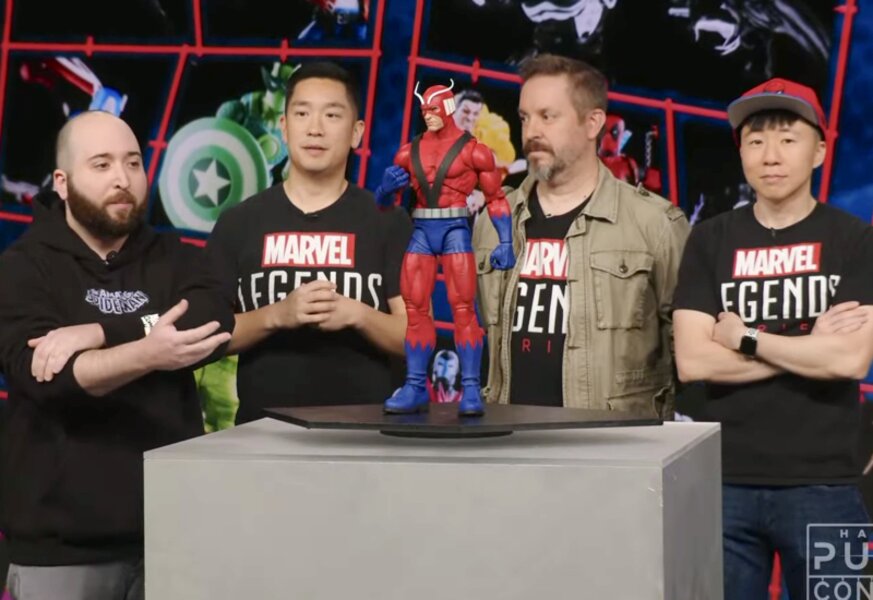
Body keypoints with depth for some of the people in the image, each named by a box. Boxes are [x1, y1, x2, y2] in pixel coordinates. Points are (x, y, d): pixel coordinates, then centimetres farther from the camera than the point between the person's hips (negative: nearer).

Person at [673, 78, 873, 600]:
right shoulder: (711, 241, 5)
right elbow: (692, 361, -5)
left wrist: (744, 339, -6)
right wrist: (809, 346, -8)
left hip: (823, 484, -1)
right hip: (726, 481, 2)